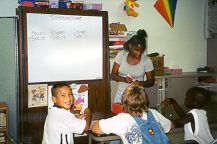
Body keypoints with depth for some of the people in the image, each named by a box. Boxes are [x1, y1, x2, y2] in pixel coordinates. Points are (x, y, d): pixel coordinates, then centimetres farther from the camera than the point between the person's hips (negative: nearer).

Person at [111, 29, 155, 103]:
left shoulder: (146, 60, -8)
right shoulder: (121, 55, -4)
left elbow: (151, 81, 0)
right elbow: (113, 75, -2)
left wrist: (140, 83, -20)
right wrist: (124, 79, -21)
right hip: (121, 95, 2)